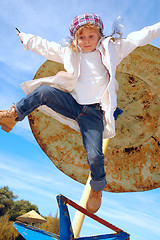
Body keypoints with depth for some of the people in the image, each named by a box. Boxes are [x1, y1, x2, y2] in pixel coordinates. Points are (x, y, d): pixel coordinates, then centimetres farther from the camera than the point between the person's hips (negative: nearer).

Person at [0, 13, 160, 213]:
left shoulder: (111, 50, 8)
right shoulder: (70, 54, 13)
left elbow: (138, 38, 9)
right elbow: (45, 47, 21)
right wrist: (25, 38, 28)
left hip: (94, 112, -2)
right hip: (72, 102, 3)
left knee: (95, 156, -10)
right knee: (44, 90, -24)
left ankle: (97, 188, 21)